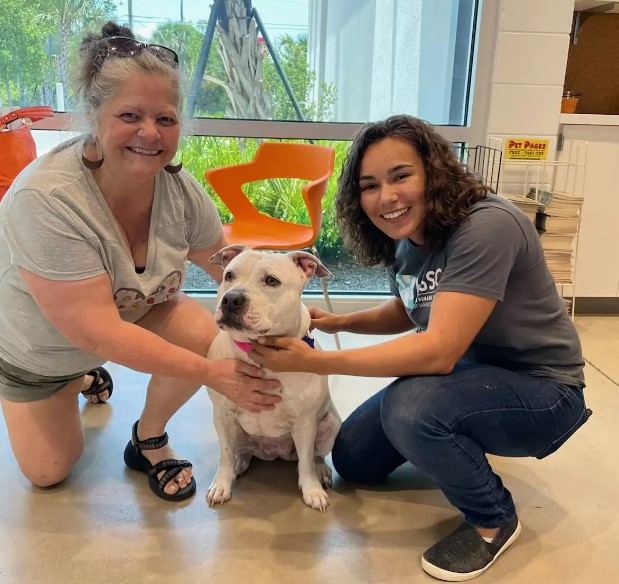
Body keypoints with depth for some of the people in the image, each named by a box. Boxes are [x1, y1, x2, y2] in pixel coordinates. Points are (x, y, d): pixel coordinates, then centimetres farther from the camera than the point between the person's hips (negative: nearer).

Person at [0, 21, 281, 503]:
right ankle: (79, 381, 37)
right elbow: (98, 333, -38)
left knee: (205, 334, -26)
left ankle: (148, 441, 3)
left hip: (140, 311, 3)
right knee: (48, 472, 7)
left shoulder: (178, 187, -24)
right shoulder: (46, 200, -39)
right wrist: (211, 374, -38)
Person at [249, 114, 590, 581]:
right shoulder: (408, 236, -4)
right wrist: (338, 322, -3)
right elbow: (409, 311, 14)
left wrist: (313, 361, -37)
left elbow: (439, 350, -37)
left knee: (410, 408, -35)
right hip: (470, 369, 8)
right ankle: (463, 447, 28)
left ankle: (494, 519, -6)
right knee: (353, 460, 6)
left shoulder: (486, 228, -29)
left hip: (541, 389, -7)